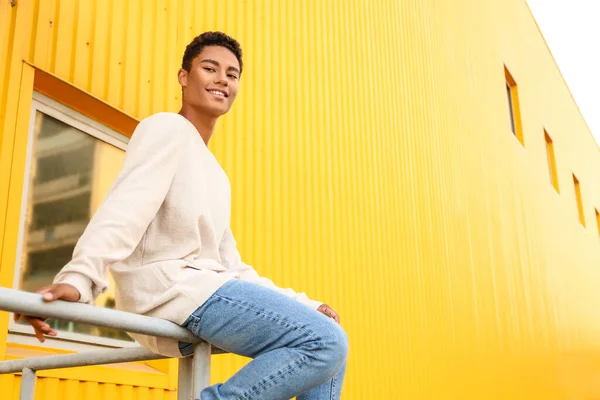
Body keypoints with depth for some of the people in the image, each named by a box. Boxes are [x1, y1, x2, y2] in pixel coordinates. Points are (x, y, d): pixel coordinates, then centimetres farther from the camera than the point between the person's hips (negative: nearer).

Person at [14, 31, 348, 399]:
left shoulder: (216, 175, 28)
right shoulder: (168, 128, 1)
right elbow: (127, 207, -17)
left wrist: (302, 305, 17)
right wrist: (79, 277, -33)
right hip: (166, 286, -9)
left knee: (328, 339, 10)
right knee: (326, 344, -21)